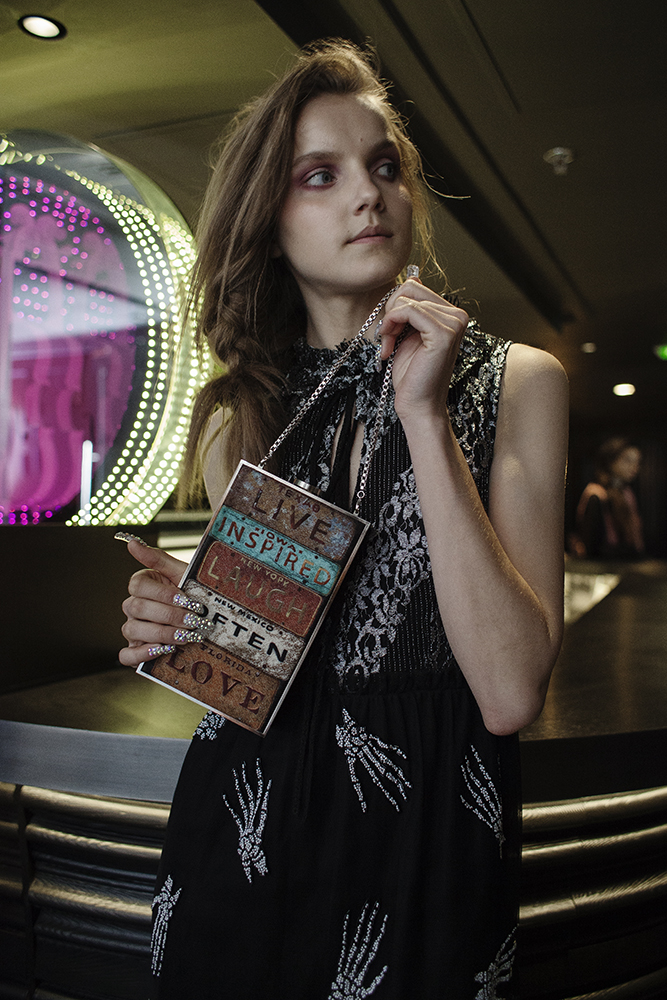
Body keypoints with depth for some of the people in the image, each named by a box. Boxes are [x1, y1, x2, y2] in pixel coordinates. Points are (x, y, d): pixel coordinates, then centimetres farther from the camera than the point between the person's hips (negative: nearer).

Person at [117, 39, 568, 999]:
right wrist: (176, 625, -11)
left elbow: (510, 693, -19)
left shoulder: (515, 381, -7)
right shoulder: (237, 413, 1)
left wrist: (424, 414, -21)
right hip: (240, 832, 3)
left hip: (425, 839, -2)